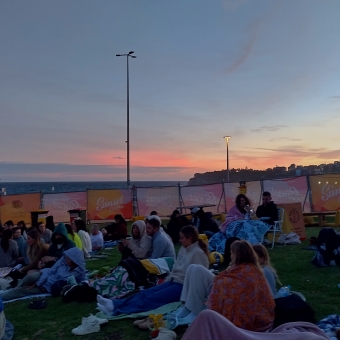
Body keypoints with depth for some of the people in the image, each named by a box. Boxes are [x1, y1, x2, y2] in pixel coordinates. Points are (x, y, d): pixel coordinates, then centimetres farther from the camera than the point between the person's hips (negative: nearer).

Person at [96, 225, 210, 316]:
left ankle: (116, 311, -36)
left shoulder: (198, 253, -14)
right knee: (145, 293, -11)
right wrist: (166, 281, 12)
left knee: (151, 299, -23)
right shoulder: (183, 249, 14)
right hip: (174, 281, 9)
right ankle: (113, 304, -26)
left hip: (184, 286, -9)